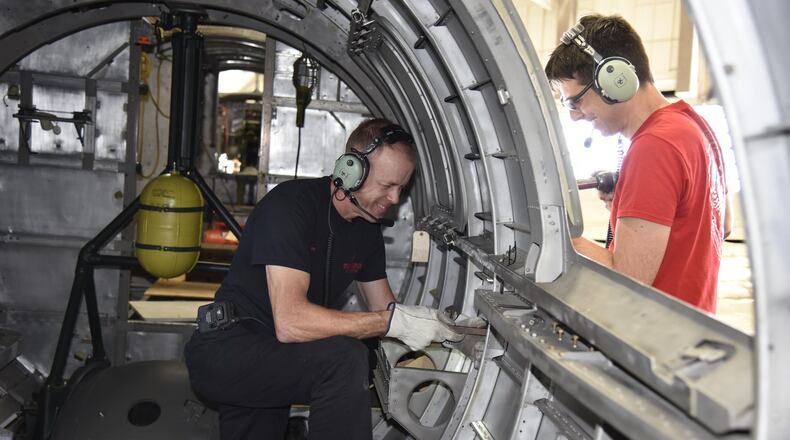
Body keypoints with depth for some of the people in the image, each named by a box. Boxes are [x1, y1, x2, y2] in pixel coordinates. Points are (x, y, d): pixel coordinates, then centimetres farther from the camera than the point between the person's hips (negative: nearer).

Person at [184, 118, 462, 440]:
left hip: (272, 368, 8)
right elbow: (290, 322, -32)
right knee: (343, 358, -27)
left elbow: (383, 309, 10)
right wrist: (393, 320, -30)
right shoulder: (292, 204, -22)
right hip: (226, 350, -8)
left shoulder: (368, 228, 3)